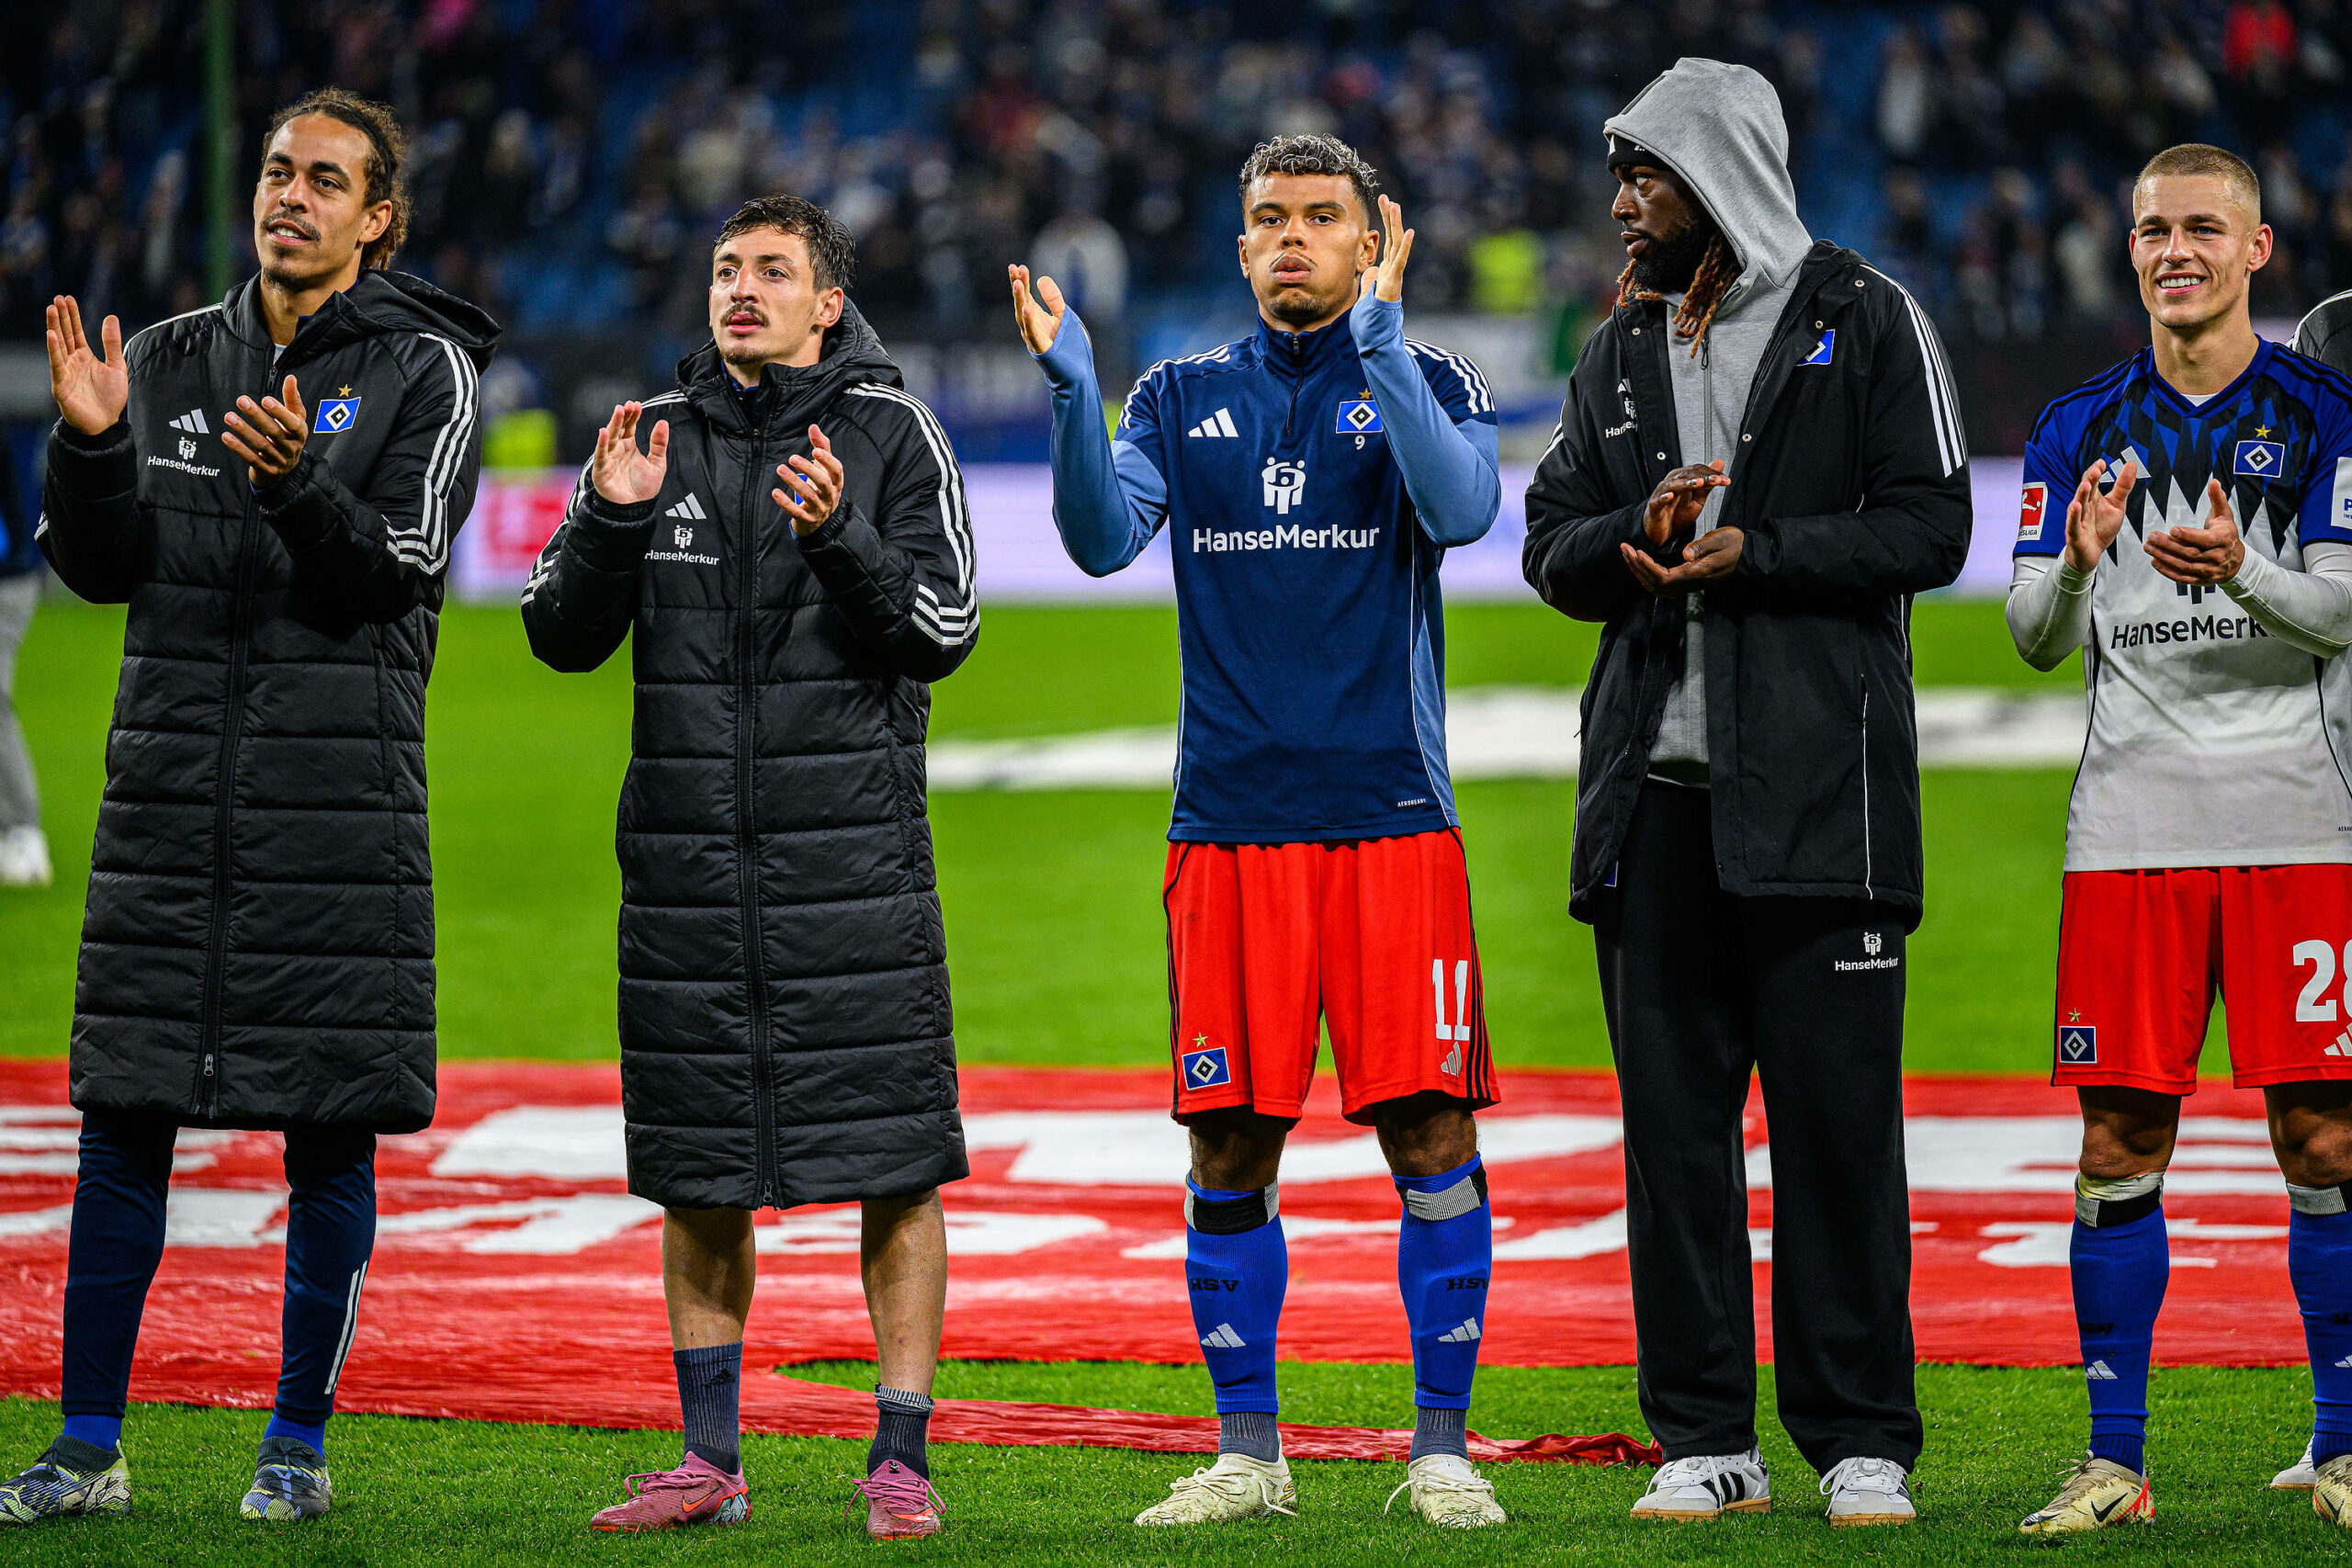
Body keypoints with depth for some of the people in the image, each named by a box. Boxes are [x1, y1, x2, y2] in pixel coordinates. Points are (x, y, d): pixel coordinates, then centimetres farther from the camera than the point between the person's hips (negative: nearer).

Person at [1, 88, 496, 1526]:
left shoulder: (422, 370, 2)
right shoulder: (175, 358, 12)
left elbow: (402, 570, -9)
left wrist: (297, 486, -26)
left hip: (341, 801, -3)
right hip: (172, 787, 3)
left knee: (331, 1133, 1)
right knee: (121, 1120, 2)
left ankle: (301, 1444, 11)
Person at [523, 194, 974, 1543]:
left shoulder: (892, 436, 1)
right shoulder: (660, 434, 10)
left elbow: (946, 631, -5)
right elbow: (563, 636, 8)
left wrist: (839, 537, -20)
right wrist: (612, 520, -9)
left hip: (854, 852, -3)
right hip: (689, 853, 3)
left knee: (894, 1165, -5)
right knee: (699, 1171, 7)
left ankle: (902, 1459, 1)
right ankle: (713, 1460, 16)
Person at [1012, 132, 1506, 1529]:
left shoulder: (1428, 382, 6)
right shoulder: (1185, 401, 13)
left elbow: (1461, 508, -14)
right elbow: (1101, 538, -2)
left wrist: (1380, 343, -21)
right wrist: (1072, 390, -16)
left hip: (1391, 814, -2)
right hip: (1230, 823, 2)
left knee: (1430, 1134, -4)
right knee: (1230, 1147, 3)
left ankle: (1443, 1449, 4)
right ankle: (1248, 1453, 13)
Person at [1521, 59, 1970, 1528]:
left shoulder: (1866, 321, 2)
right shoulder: (1623, 351, 17)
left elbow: (1929, 527, -5)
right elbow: (1554, 546, 14)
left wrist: (1750, 554, -13)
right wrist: (1632, 540, -7)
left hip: (1820, 785, -5)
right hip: (1656, 786, 5)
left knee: (1837, 1114, -3)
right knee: (1672, 1114, 4)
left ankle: (1863, 1441, 4)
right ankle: (1707, 1441, 10)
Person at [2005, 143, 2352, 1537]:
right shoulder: (2084, 428, 11)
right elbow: (2035, 638, 4)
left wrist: (2240, 570, -28)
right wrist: (2075, 564, -18)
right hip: (2131, 820, 2)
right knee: (2121, 1144, 0)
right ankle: (2115, 1459, 5)